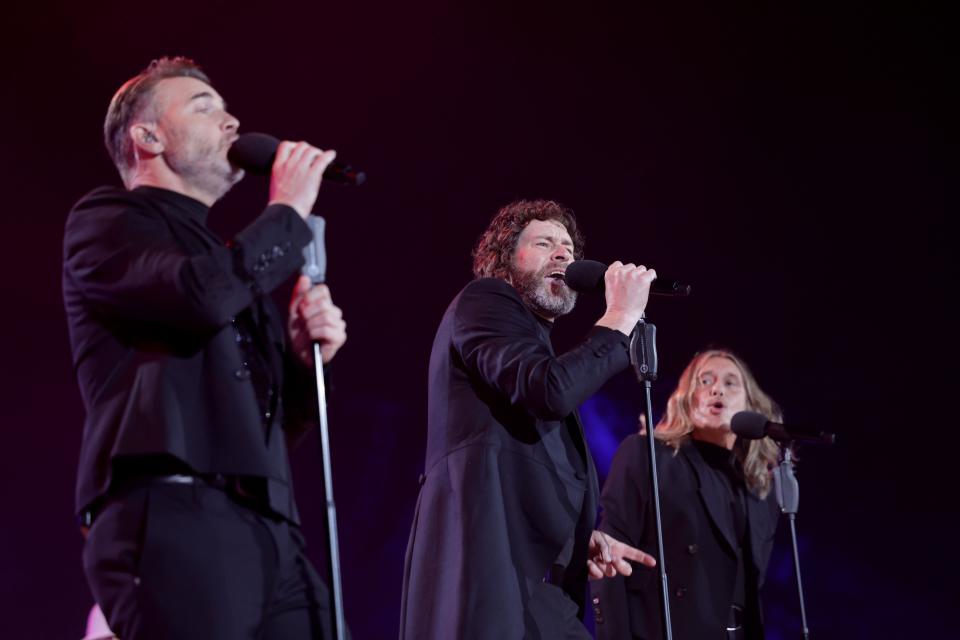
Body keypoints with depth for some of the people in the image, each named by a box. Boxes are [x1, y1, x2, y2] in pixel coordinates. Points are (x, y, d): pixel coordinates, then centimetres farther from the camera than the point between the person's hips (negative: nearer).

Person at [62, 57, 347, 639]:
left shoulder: (234, 261, 30)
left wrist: (305, 357, 9)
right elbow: (203, 295, -14)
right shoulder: (109, 220, 8)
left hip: (271, 530, 8)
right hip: (173, 518, -7)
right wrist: (288, 212, 1)